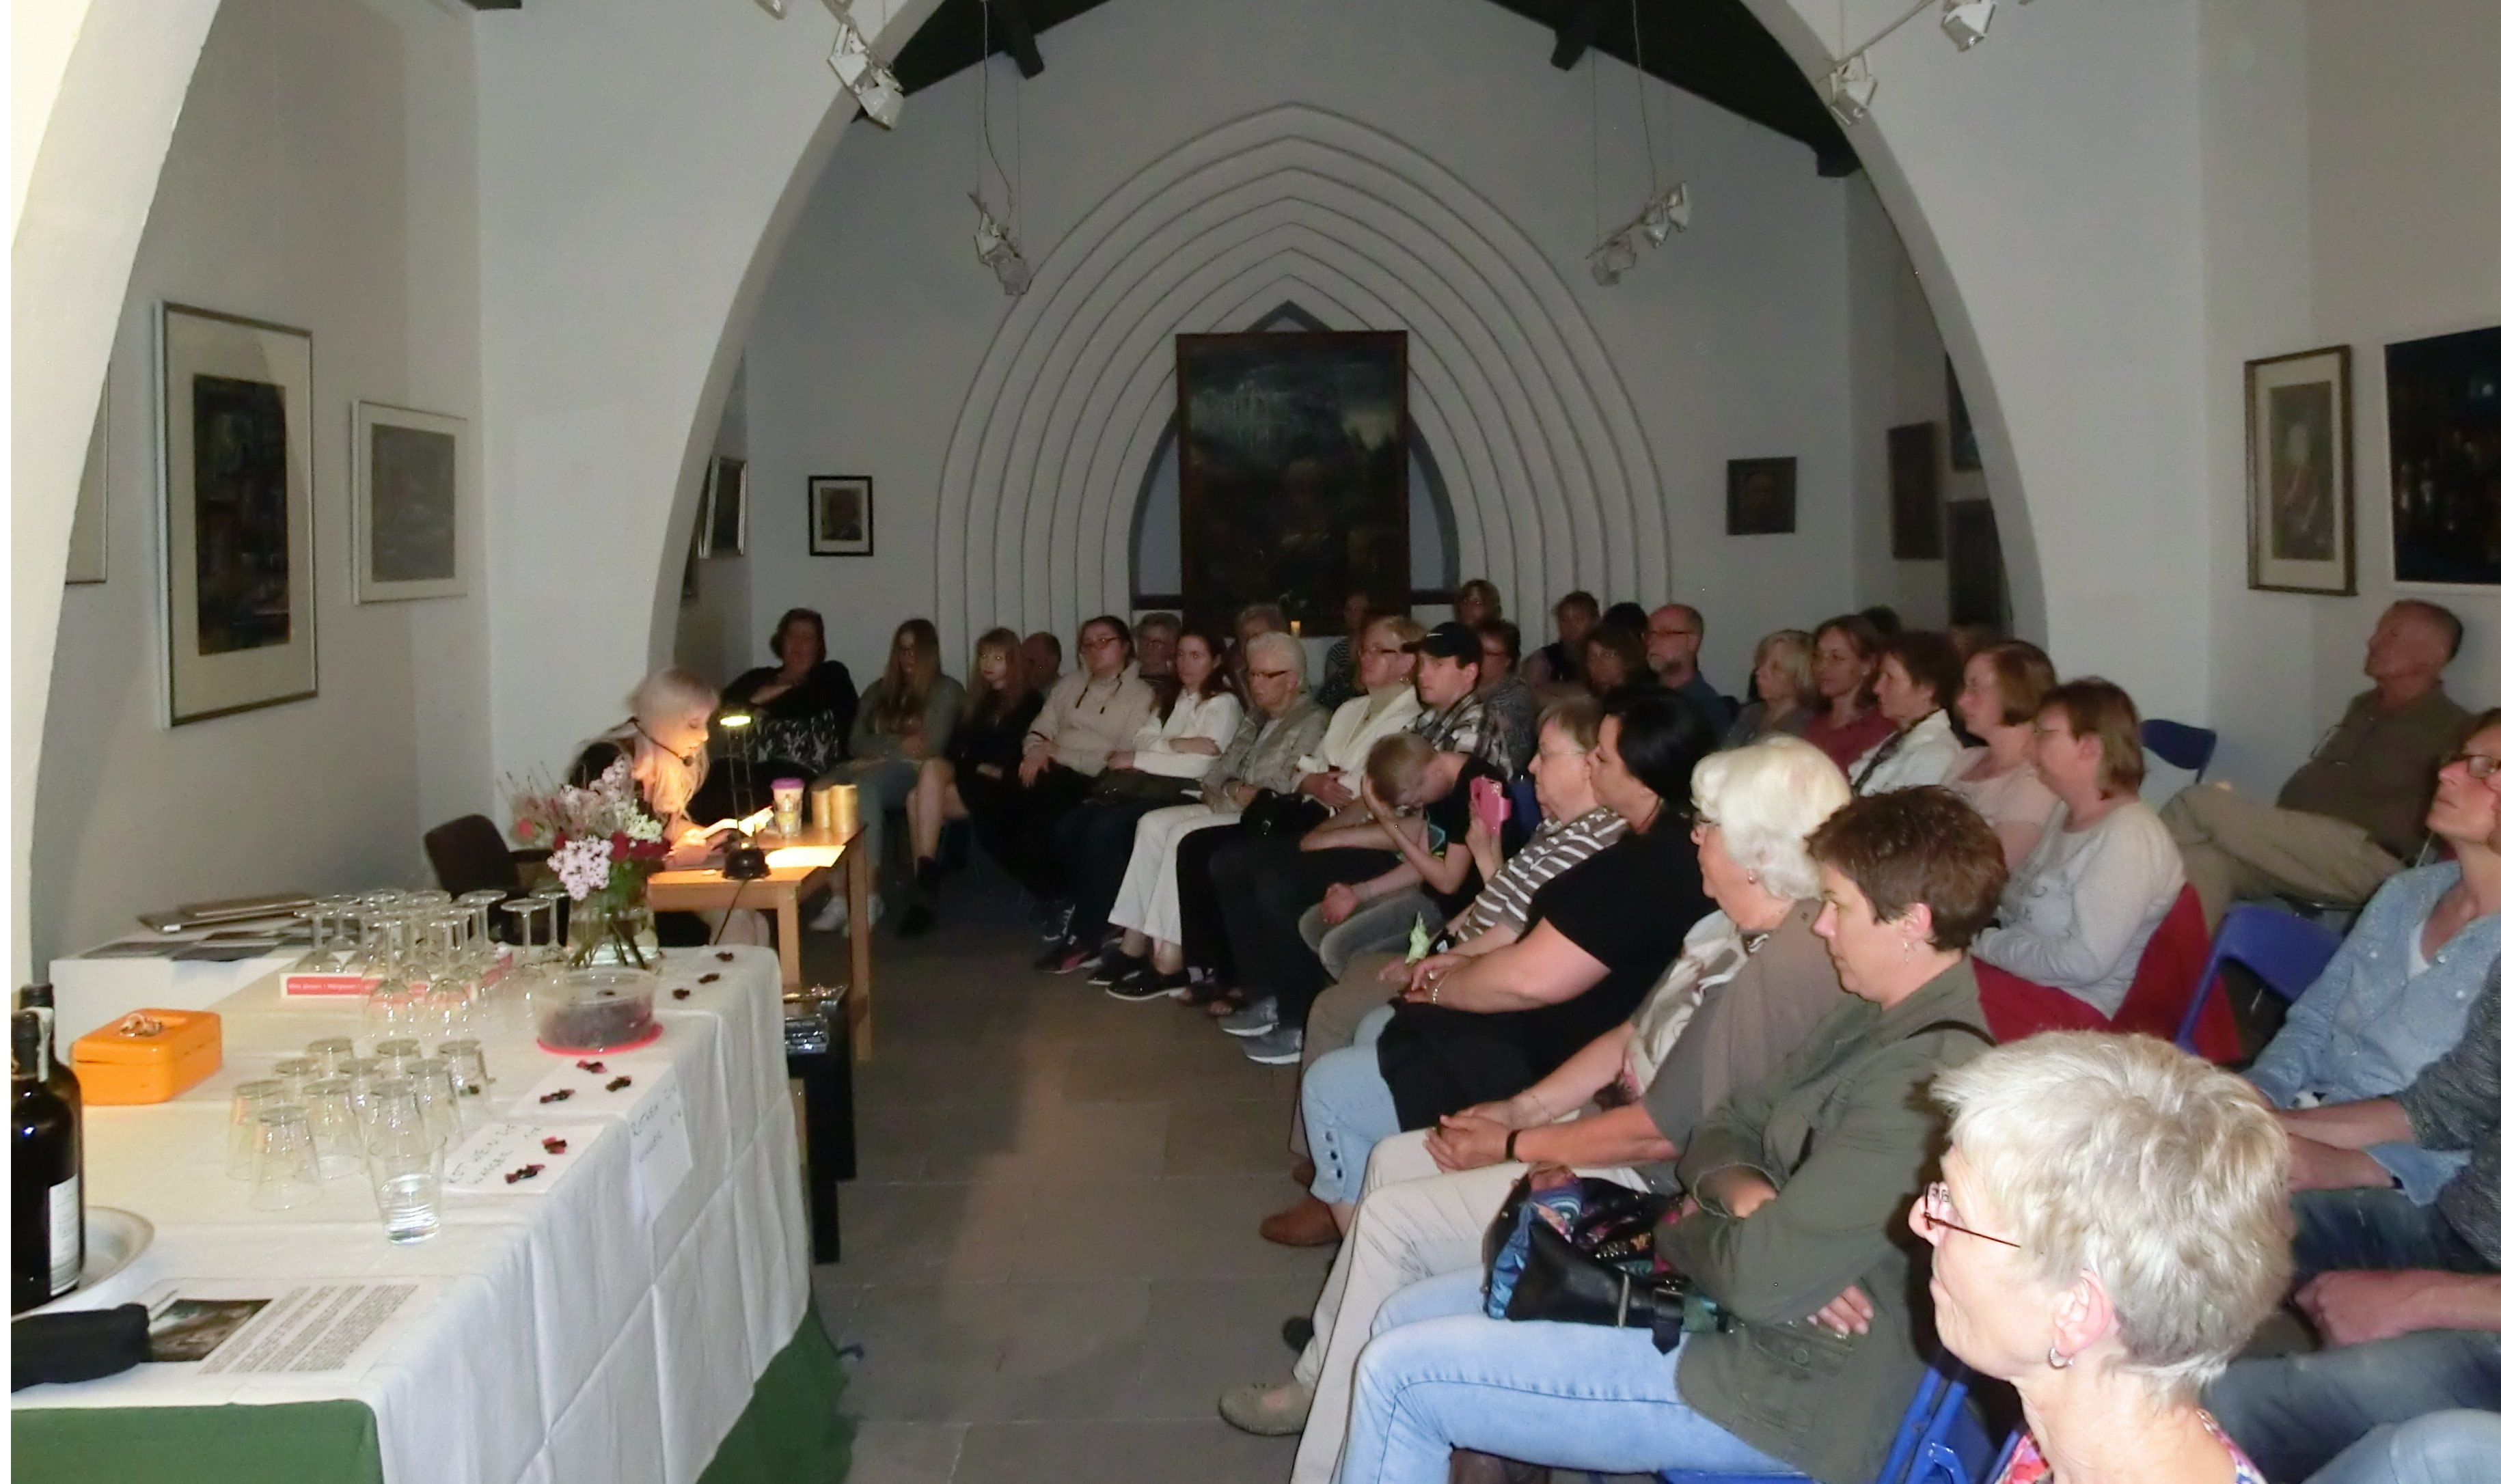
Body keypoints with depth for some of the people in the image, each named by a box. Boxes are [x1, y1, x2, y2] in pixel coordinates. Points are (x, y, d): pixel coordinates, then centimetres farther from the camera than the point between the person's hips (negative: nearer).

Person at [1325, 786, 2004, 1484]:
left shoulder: (1926, 1080, -25)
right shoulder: (1875, 1021, 7)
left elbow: (1758, 1278, -27)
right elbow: (1720, 1132, 13)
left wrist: (1677, 1233, -5)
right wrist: (1744, 1194, -11)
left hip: (1782, 1391, -10)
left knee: (1400, 1374, -9)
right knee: (1405, 1318, 11)